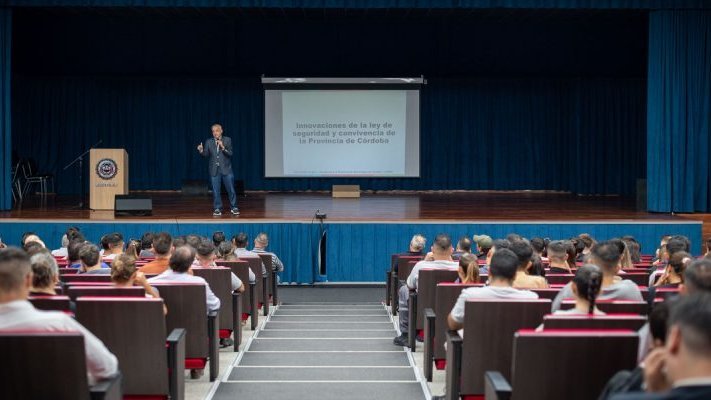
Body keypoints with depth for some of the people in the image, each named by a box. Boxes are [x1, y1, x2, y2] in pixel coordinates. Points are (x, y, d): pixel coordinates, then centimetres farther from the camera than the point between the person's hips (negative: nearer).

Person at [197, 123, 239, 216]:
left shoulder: (227, 140, 1)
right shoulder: (208, 142, 5)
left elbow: (230, 154, -8)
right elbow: (206, 154, 0)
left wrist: (223, 147, -23)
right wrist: (201, 151, -20)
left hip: (226, 169, -1)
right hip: (214, 170, 1)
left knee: (231, 189, 2)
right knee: (216, 191, 3)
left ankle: (233, 208, 14)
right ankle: (217, 209, 12)